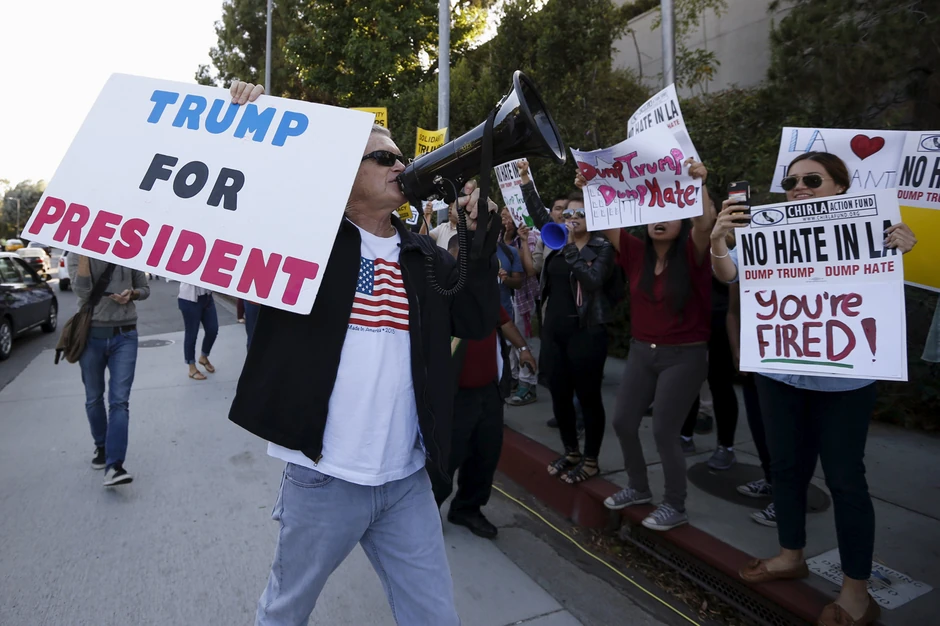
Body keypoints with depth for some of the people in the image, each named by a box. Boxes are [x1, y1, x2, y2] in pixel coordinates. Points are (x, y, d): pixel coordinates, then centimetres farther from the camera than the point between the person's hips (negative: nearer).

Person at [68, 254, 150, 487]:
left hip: (124, 336, -1)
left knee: (120, 401, -8)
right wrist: (84, 253, -20)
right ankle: (101, 448, 36)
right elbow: (82, 292, -16)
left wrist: (132, 294, -11)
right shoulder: (76, 255, 0)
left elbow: (144, 289, 11)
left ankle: (114, 466, -12)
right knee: (93, 398, 14)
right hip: (91, 335, 1)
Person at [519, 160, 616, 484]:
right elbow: (537, 212, 13)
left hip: (586, 332, -6)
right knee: (559, 394, 12)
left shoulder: (602, 247, -5)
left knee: (588, 396, 3)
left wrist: (570, 250, -22)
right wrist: (525, 179, 8)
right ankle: (570, 452, 30)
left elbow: (593, 281, -19)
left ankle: (590, 460, 18)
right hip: (553, 330, 6)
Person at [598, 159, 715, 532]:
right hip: (642, 352, 6)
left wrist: (698, 185, -39)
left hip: (684, 356, -5)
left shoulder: (692, 256, -9)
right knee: (623, 421, 10)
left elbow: (705, 224, -28)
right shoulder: (637, 254, 2)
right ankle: (639, 487, 34)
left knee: (664, 432, -2)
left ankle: (675, 507, 20)